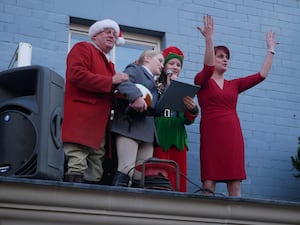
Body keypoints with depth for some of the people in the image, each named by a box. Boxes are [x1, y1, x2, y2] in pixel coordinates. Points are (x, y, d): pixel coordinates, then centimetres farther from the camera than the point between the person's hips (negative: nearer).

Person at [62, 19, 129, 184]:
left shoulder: (108, 64, 31)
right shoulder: (83, 48, 6)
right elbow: (76, 75, -12)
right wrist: (111, 81, -10)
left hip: (99, 125, 9)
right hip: (80, 119, -9)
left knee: (95, 176, 4)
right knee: (76, 170, -18)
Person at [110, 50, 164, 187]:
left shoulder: (153, 83, 33)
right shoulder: (135, 69, 8)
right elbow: (123, 83, -16)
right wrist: (136, 96, -32)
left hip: (147, 132, 8)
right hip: (129, 126, -8)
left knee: (143, 176, 0)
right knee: (127, 170, -19)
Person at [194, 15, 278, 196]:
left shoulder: (234, 85, 19)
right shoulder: (202, 81, 7)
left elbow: (262, 75, 15)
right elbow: (208, 67, -15)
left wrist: (271, 50, 15)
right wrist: (209, 38, -25)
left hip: (233, 134, 4)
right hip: (211, 134, -4)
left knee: (235, 184, -1)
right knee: (209, 182, -9)